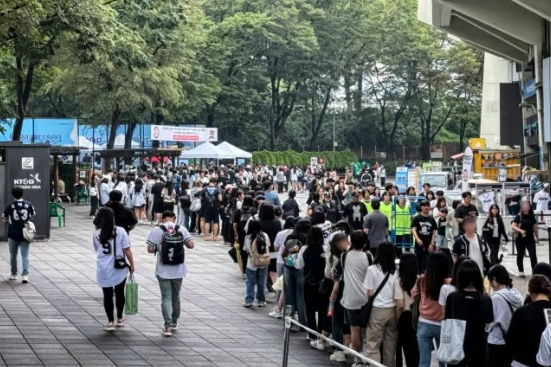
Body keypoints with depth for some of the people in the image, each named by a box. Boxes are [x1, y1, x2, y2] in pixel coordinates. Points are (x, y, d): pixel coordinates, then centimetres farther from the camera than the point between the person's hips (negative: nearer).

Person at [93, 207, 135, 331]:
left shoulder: (96, 234, -2)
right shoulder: (120, 231, -9)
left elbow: (97, 250, 8)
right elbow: (127, 250, -8)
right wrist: (132, 264, 1)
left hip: (103, 270, 1)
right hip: (119, 269, 0)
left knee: (107, 295, 7)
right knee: (119, 293, 16)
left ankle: (110, 322, 9)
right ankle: (120, 319, 28)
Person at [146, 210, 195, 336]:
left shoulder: (156, 230, -8)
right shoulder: (182, 229, -3)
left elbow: (150, 249, -11)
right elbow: (191, 245, -6)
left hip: (163, 271, -2)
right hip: (178, 271, 2)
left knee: (166, 297, 2)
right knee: (176, 296, 17)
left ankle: (168, 326, -7)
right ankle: (174, 323, 30)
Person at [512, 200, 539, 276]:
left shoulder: (532, 216, 3)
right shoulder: (519, 216, -8)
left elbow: (535, 227, 12)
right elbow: (513, 226, -14)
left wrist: (536, 237, 16)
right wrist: (520, 230, -29)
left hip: (530, 239, 2)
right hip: (520, 239, -2)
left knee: (533, 254, -8)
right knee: (520, 255, 10)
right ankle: (521, 271, 23)